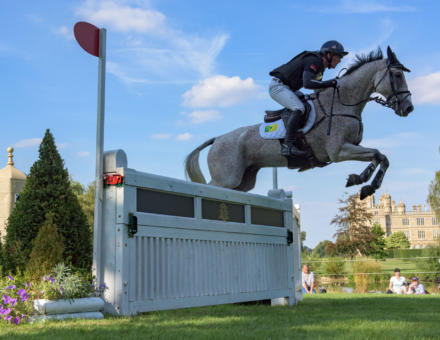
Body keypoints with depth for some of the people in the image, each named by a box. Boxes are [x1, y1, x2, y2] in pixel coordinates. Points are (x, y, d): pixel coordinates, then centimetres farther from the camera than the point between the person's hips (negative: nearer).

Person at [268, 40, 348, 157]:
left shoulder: (321, 64, 12)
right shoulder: (313, 60, -19)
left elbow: (318, 88, 20)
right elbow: (308, 83, -34)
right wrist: (331, 83, -30)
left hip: (288, 88, 11)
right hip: (278, 85, -11)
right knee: (299, 109, -29)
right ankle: (287, 146, -33)